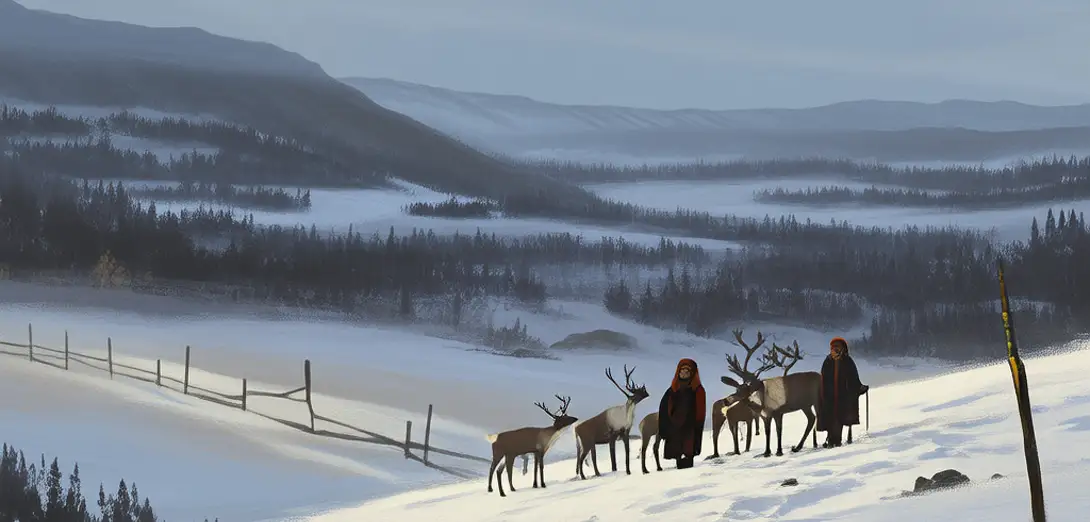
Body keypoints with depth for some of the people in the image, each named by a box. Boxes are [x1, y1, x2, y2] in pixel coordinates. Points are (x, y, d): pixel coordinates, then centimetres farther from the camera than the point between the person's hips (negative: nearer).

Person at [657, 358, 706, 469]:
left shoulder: (698, 390, 1)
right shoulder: (673, 390, 12)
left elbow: (699, 414, -5)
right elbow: (663, 410, 9)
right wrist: (663, 430, -1)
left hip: (689, 432, -5)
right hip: (674, 432, 5)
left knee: (686, 464, -12)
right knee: (680, 464, 7)